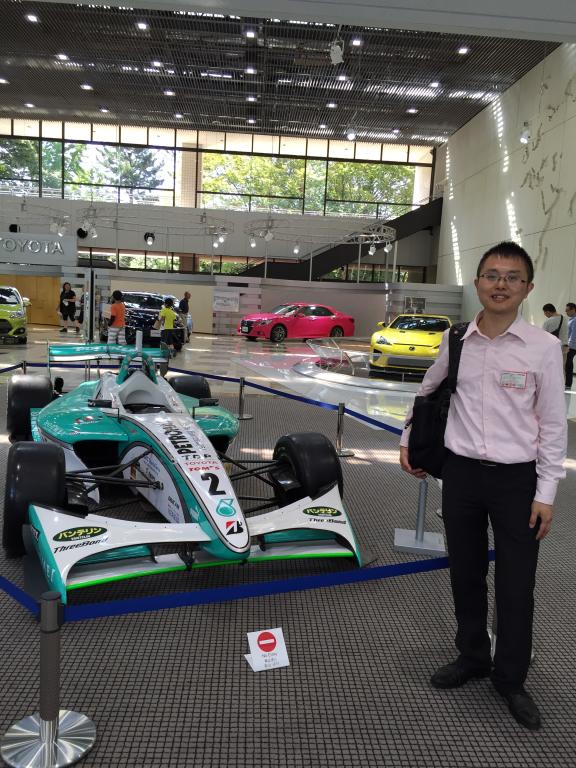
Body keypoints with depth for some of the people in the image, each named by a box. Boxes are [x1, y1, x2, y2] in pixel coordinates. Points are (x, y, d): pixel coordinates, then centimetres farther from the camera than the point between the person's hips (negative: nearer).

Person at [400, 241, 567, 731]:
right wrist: (409, 439, 18)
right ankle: (472, 656, 37)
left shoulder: (544, 347, -9)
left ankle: (511, 678, 27)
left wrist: (546, 493, -7)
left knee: (516, 584, 5)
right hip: (461, 472, 3)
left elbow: (553, 425, -5)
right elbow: (428, 391, 18)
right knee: (465, 574, 16)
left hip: (517, 478, -2)